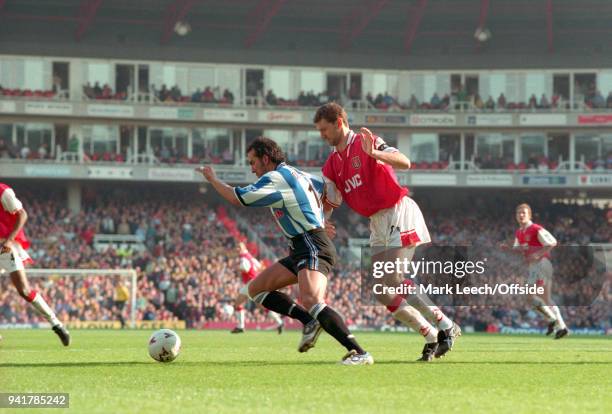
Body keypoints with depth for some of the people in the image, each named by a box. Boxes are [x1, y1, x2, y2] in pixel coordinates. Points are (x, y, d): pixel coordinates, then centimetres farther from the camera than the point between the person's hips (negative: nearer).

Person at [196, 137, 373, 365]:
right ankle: (309, 321, 2)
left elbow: (237, 198, -6)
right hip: (301, 250, 11)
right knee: (256, 288, 12)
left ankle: (359, 352, -36)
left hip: (312, 247, -11)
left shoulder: (275, 178, -9)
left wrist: (212, 178, 9)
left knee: (311, 301, -30)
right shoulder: (298, 175, 18)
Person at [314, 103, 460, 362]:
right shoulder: (332, 164, 14)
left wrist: (373, 153, -37)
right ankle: (432, 337, 6)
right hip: (378, 224, 8)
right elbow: (329, 203, 14)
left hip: (399, 214, -8)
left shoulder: (366, 144, -9)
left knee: (392, 280, -19)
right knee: (381, 291, 0)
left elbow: (405, 163, -22)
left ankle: (446, 327, -10)